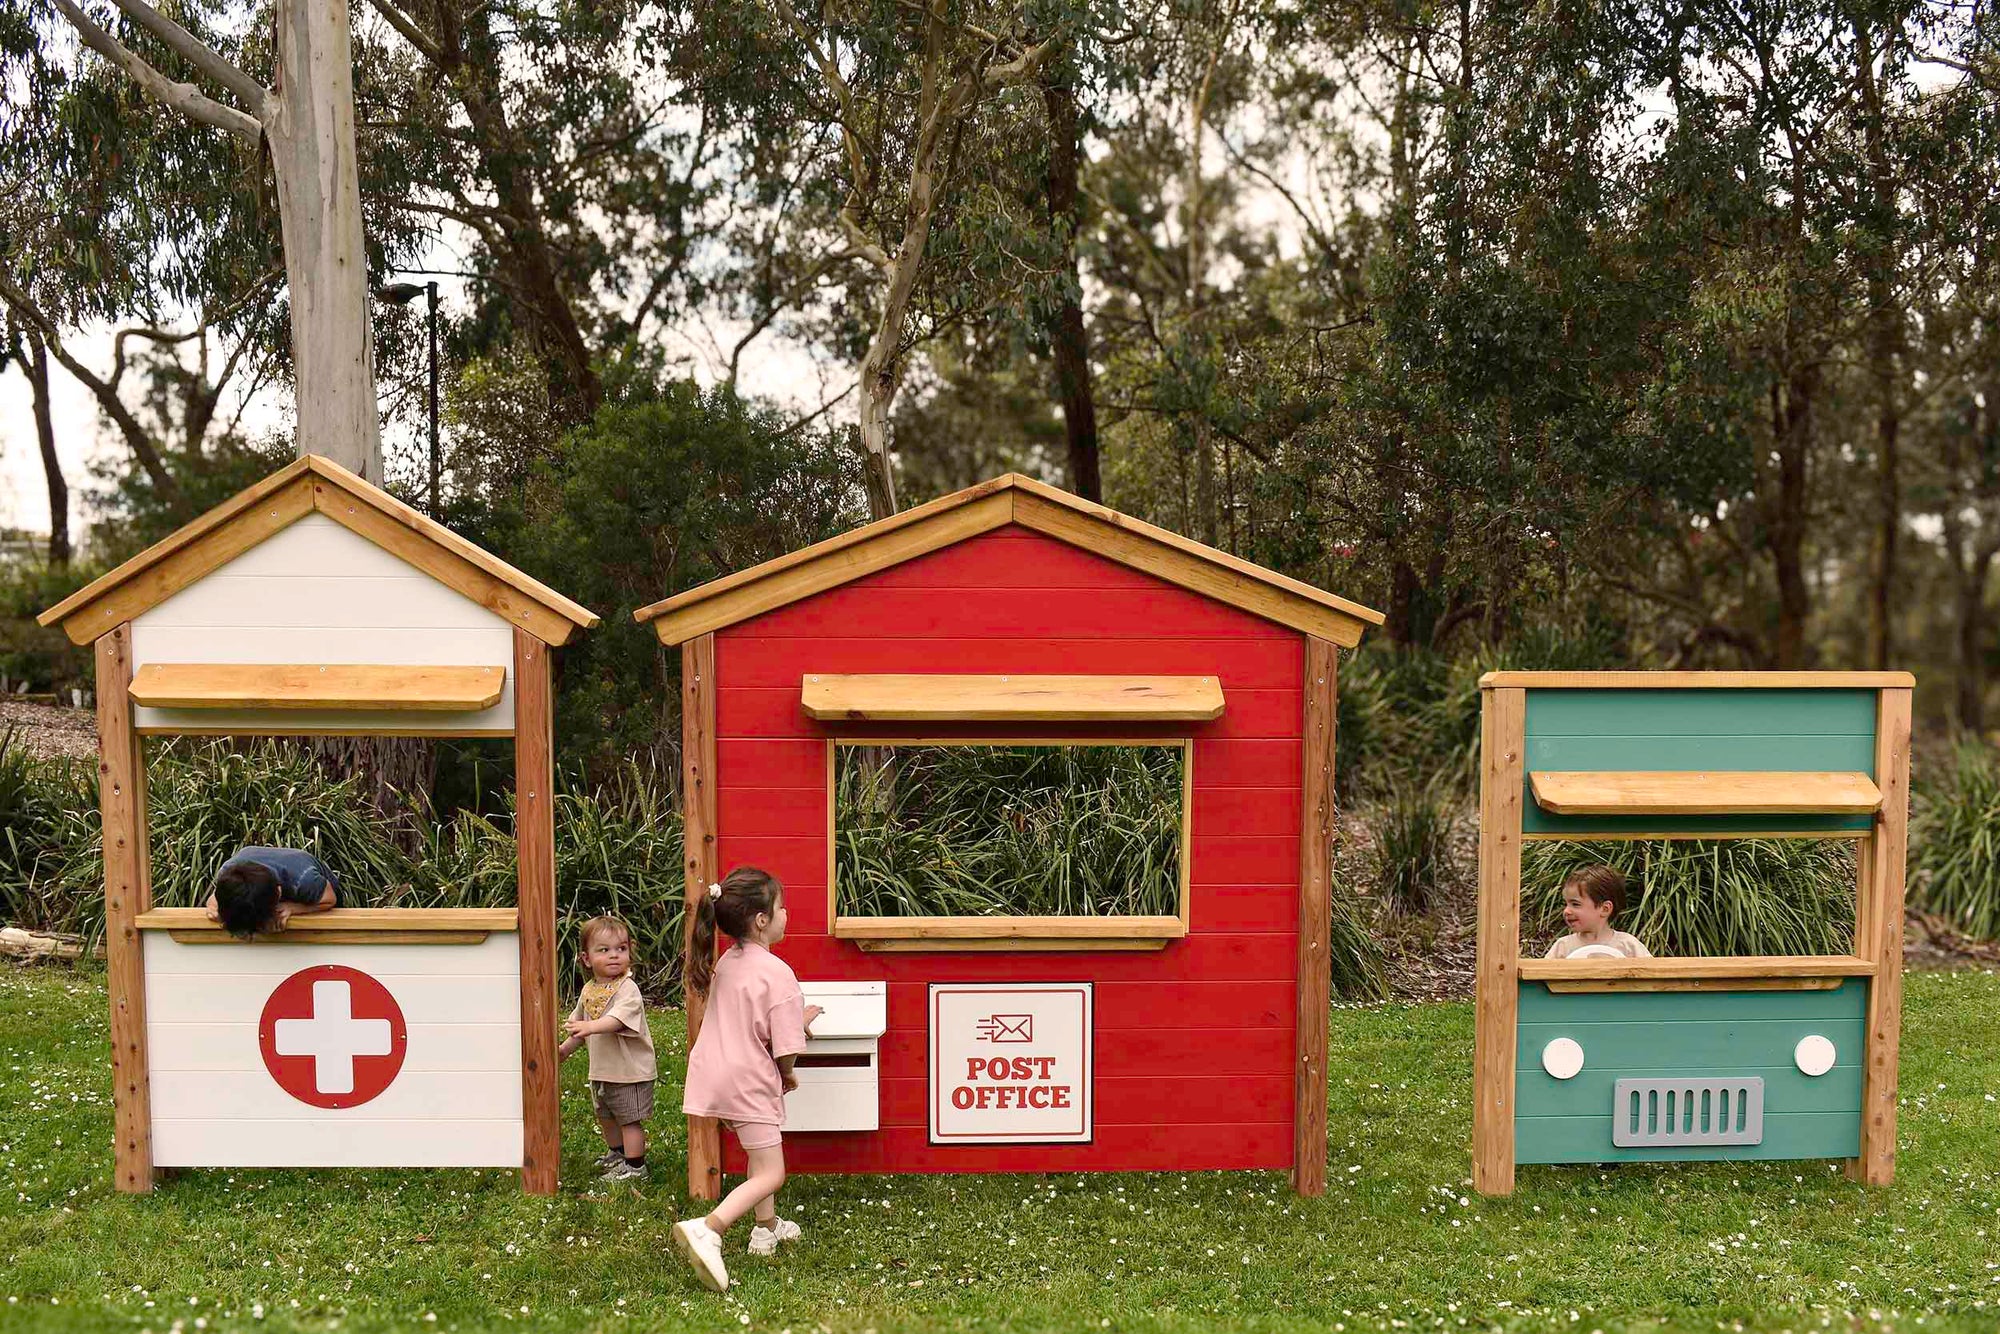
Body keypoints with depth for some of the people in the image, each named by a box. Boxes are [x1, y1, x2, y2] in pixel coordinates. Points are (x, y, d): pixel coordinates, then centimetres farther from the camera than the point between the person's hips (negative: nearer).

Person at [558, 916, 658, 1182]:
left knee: (629, 1119, 1)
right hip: (601, 1070, 8)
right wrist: (564, 1049, 16)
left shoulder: (627, 988, -19)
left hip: (630, 1070, -8)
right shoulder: (589, 990, 5)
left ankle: (634, 1165, 15)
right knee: (605, 1116, 24)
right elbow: (579, 1026, 20)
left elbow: (619, 1018, -37)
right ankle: (616, 1153, 45)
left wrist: (591, 1026, -50)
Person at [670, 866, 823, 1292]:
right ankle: (707, 1229, -21)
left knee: (759, 1152, 28)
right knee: (770, 1173, -2)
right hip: (749, 1081, -8)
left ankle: (766, 1229, 39)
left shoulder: (725, 963, 6)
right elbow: (785, 1048, -17)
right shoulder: (777, 972, -17)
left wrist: (797, 1018, 23)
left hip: (714, 1073, 8)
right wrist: (787, 1075, 4)